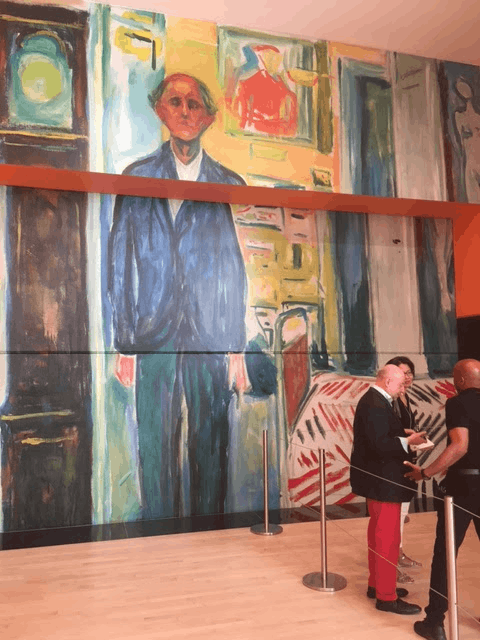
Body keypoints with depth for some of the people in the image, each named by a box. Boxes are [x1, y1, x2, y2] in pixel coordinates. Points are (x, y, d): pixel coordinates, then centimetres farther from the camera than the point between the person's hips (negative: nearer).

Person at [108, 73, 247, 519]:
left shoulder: (229, 185, 10)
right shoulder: (137, 177, 10)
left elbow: (238, 270, 7)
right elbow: (120, 265, 6)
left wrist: (237, 348, 1)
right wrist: (124, 345, -1)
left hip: (210, 342, 0)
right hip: (155, 342, 0)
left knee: (210, 452, 4)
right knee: (157, 453, 3)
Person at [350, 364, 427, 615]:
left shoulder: (374, 400, 11)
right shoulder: (376, 405, -23)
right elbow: (379, 445, -29)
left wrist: (404, 435, 4)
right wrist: (408, 441, -25)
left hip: (378, 478, 11)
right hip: (382, 481, -11)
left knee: (378, 533, 20)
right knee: (388, 537, -2)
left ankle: (376, 584, 33)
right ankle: (386, 597, 8)